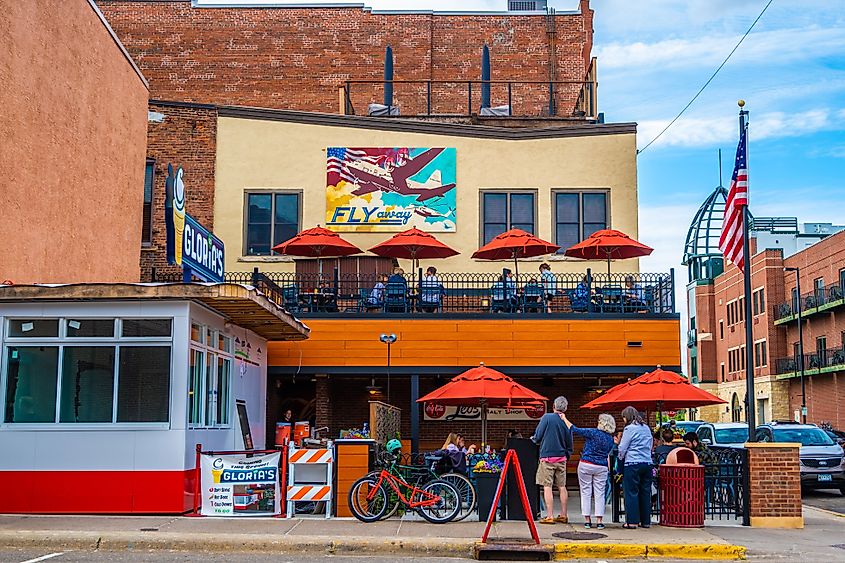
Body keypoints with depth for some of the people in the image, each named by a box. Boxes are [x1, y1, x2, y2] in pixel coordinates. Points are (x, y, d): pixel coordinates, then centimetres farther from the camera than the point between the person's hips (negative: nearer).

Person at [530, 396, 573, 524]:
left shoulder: (547, 417, -8)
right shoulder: (566, 422, 6)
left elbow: (537, 436, -9)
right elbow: (569, 444, 11)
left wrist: (533, 439, 13)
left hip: (547, 457, -5)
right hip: (561, 458, 5)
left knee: (547, 486, -2)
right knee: (562, 487, 12)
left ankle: (550, 516, -4)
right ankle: (563, 515, 17)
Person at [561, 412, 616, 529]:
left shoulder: (593, 433, -9)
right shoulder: (610, 439, 6)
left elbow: (574, 430, -6)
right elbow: (608, 455, 13)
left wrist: (564, 419, 6)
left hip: (586, 465, -3)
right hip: (602, 467, 4)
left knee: (586, 492, 4)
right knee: (599, 493, 5)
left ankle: (587, 520, 4)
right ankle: (599, 521, 0)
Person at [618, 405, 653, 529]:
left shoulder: (629, 428, -8)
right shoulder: (646, 428, 12)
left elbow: (622, 448, -5)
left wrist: (621, 458, 14)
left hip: (632, 464, -6)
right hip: (647, 463, 6)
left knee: (631, 492, -1)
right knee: (645, 492, 10)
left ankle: (632, 521, -2)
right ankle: (646, 521, 13)